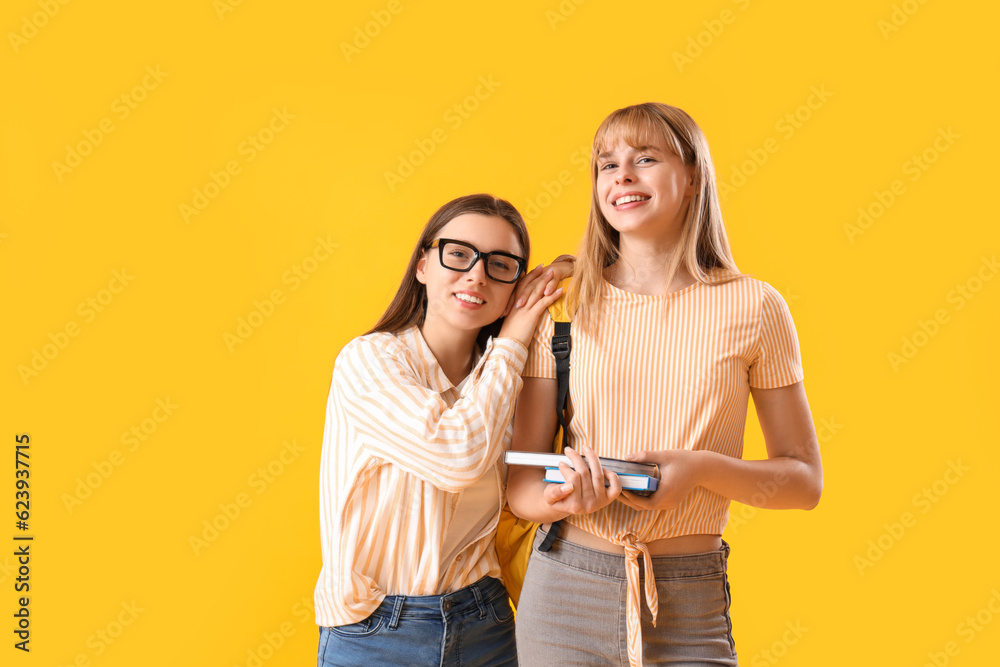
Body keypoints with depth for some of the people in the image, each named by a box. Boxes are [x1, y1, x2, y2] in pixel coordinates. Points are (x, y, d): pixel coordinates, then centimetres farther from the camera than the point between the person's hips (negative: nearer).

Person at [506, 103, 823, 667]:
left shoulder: (752, 307, -4)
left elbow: (804, 480, 0)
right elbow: (520, 483, 0)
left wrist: (702, 468, -16)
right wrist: (562, 498, -21)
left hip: (690, 608, -1)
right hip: (564, 593, 1)